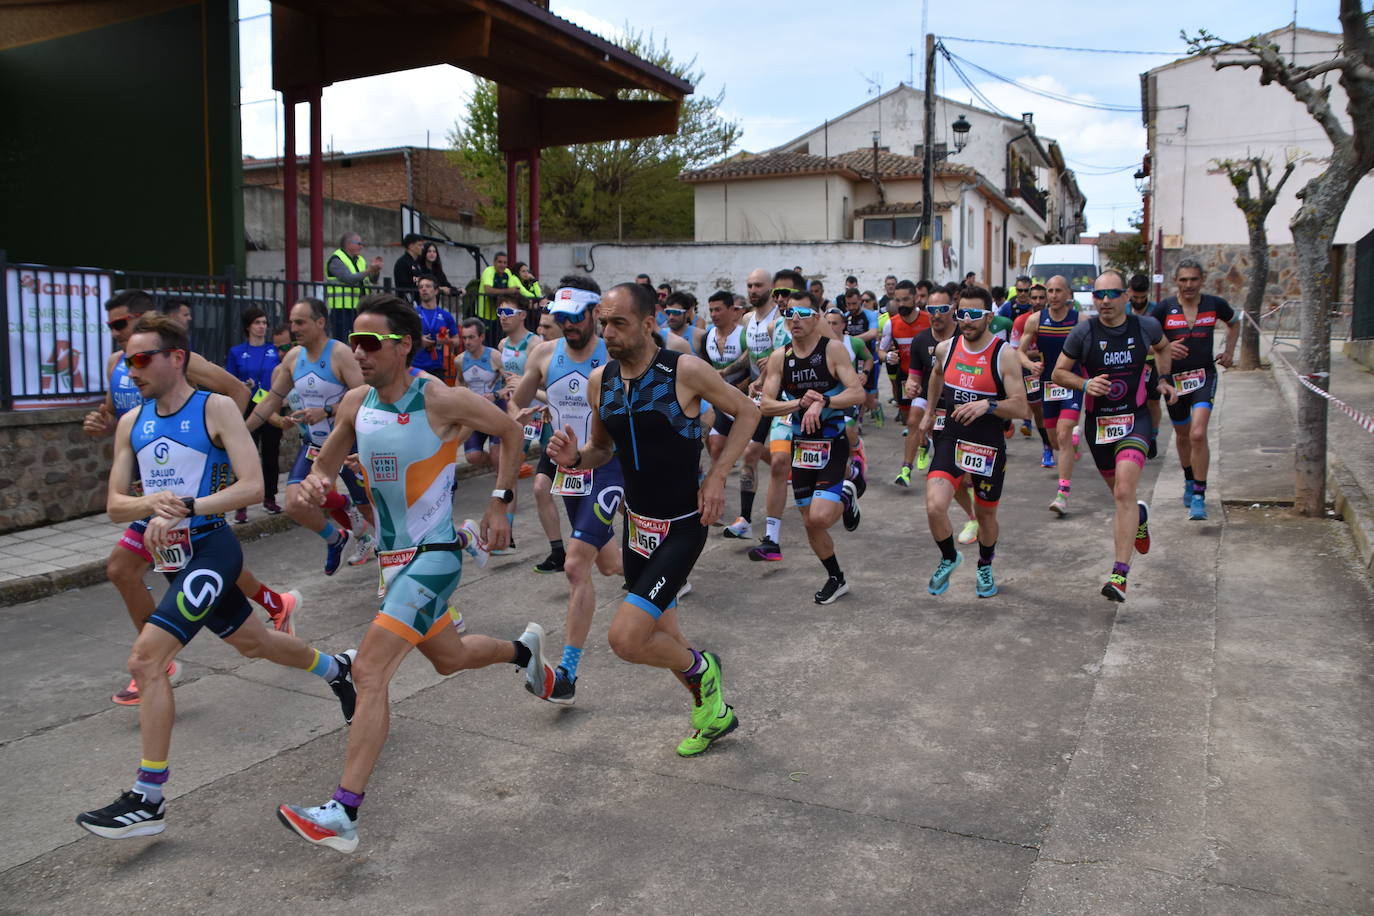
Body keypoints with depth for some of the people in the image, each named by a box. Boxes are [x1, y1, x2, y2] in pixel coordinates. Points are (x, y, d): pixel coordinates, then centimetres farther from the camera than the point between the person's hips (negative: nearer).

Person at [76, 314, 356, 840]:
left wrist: (184, 508, -27)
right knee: (253, 644, 22)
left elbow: (252, 486, -18)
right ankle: (336, 668, 49)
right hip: (174, 558, 7)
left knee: (145, 658, -18)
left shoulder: (216, 409, -10)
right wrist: (152, 504, -17)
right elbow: (114, 506, 5)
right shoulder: (131, 424, 8)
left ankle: (148, 801, -9)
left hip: (210, 549, -7)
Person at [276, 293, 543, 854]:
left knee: (368, 671, -16)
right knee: (448, 658, 24)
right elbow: (324, 466, 13)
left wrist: (499, 503, -5)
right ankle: (524, 649, 54)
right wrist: (315, 483, -12)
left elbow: (510, 432, -2)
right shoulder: (355, 405, 0)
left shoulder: (441, 401, -17)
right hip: (393, 554, 7)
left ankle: (343, 815, -12)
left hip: (434, 554, -7)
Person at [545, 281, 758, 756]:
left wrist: (716, 476, -12)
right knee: (659, 638, 18)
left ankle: (702, 670, 15)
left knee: (625, 638, -16)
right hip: (637, 521, 7)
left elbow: (747, 412, -4)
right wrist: (575, 457, -9)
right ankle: (714, 714, 43)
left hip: (682, 527, -7)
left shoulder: (685, 370, -17)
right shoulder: (600, 380, 0)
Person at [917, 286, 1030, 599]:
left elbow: (1021, 408, -16)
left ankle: (985, 567, 44)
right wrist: (930, 413, 30)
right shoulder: (946, 348, 0)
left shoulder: (1004, 355, -13)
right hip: (950, 440, 2)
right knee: (935, 507, -17)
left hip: (988, 446, -2)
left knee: (985, 515, 14)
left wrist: (987, 405, -32)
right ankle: (949, 558, 14)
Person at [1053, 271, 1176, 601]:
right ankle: (1140, 516, 55)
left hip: (1135, 419, -2)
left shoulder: (1146, 326, -3)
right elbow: (1058, 373, -1)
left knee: (1124, 492, -20)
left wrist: (1163, 379, 9)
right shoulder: (1083, 332, -8)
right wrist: (1085, 384, -18)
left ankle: (1119, 575, -21)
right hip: (1097, 422, 2)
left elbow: (1163, 347, 21)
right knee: (1119, 493, 16)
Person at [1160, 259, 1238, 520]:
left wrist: (1229, 351, 8)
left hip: (1204, 376, -1)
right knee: (1182, 435, 17)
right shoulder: (1165, 308, -6)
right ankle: (1189, 481, 44)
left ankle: (1199, 498, -13)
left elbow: (1234, 323, 19)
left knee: (1198, 434, -19)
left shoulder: (1215, 304, -2)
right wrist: (1165, 347, -18)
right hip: (1173, 378, 1)